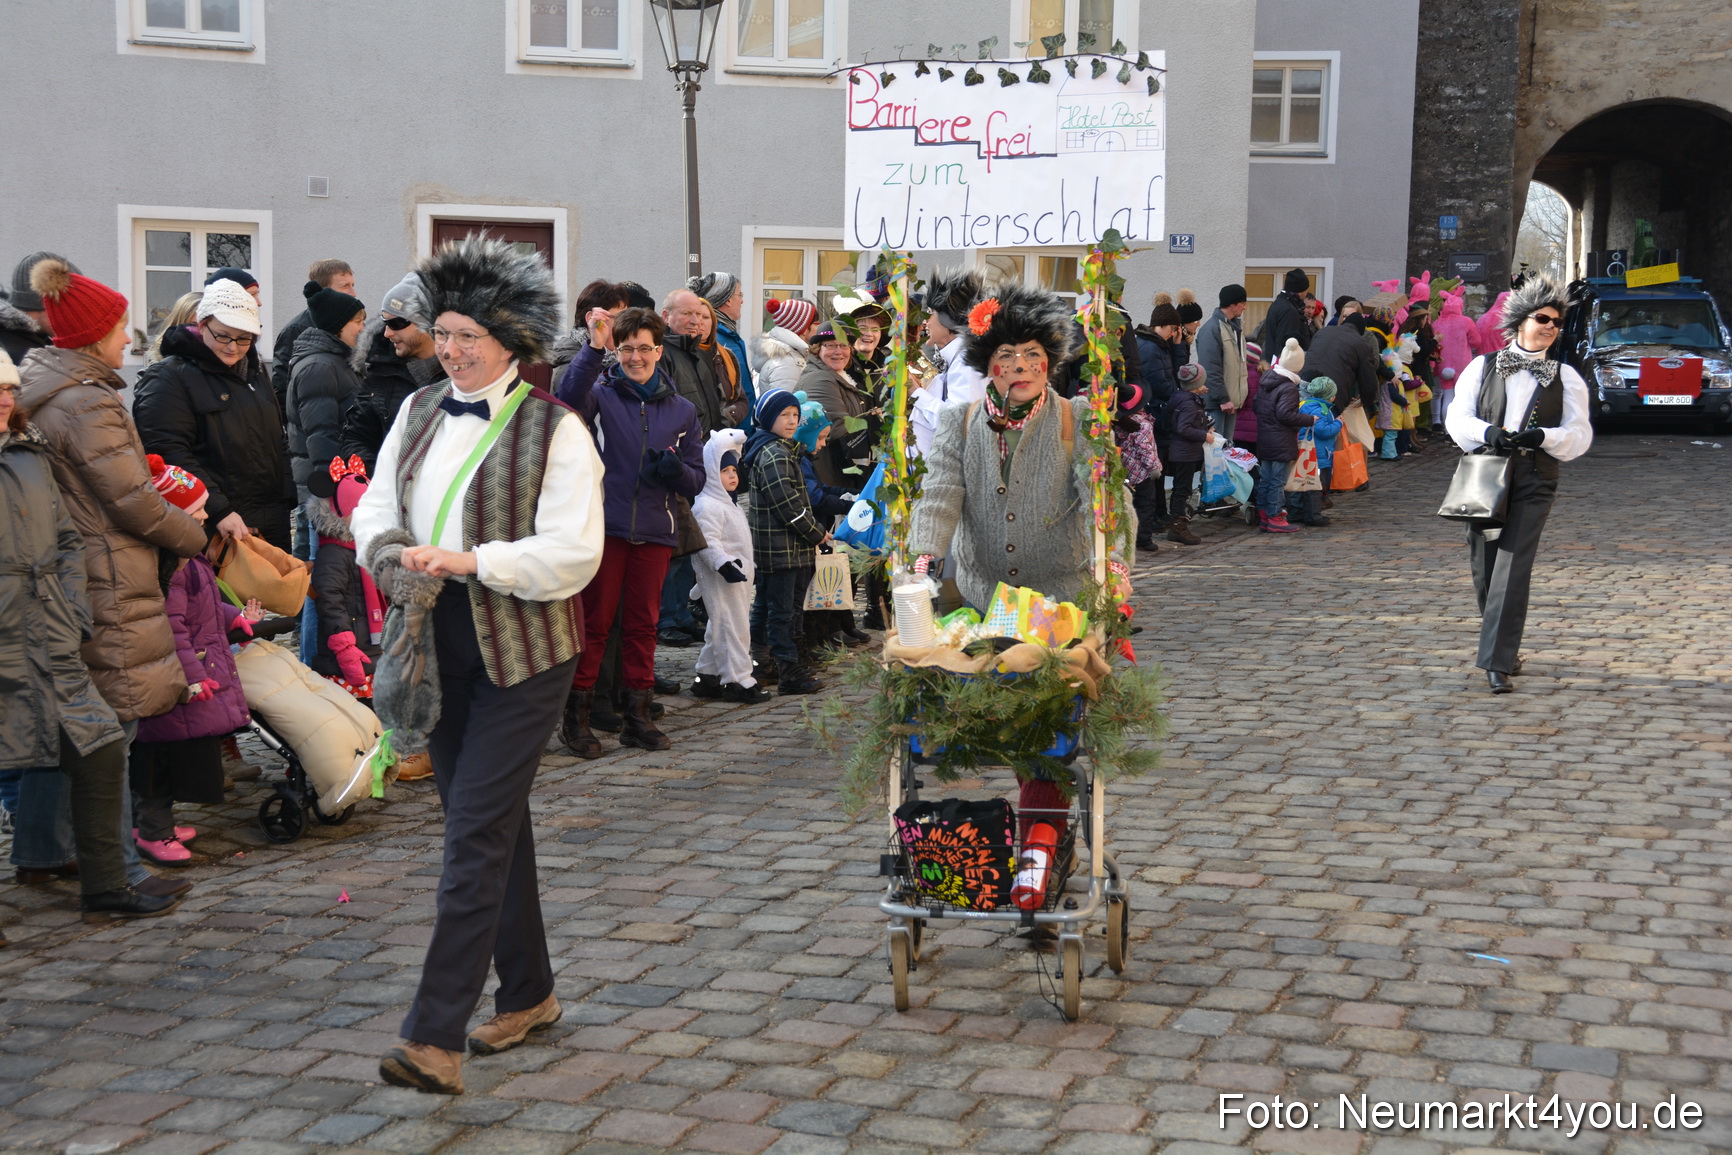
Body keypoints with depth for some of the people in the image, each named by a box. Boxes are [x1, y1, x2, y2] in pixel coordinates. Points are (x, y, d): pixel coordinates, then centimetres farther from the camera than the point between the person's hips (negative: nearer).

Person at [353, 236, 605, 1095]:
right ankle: (527, 996, 30)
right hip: (441, 648, 6)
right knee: (494, 825, 15)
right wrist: (394, 557, -11)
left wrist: (468, 561, -23)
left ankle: (436, 1038, -10)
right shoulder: (419, 413, 9)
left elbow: (571, 554, -16)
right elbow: (373, 510, 11)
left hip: (521, 654, -6)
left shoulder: (554, 429, -9)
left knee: (475, 835, -10)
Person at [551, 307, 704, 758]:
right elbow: (569, 396, -24)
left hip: (656, 533, 3)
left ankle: (638, 713, 18)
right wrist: (594, 348, -35)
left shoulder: (682, 411, 12)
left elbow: (697, 480, 12)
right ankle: (575, 715, 7)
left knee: (643, 622, 9)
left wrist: (676, 470, -11)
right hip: (605, 525, -3)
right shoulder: (601, 395, 1)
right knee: (594, 620, -1)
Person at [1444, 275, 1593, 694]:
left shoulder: (1565, 378, 12)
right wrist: (1488, 433, -17)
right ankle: (1504, 648, 27)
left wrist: (1542, 436, -15)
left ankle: (1497, 663, -14)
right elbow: (1457, 417, 3)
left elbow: (1580, 433, 5)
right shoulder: (1483, 366, 11)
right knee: (1483, 568, 6)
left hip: (1533, 483, -1)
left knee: (1513, 570, -12)